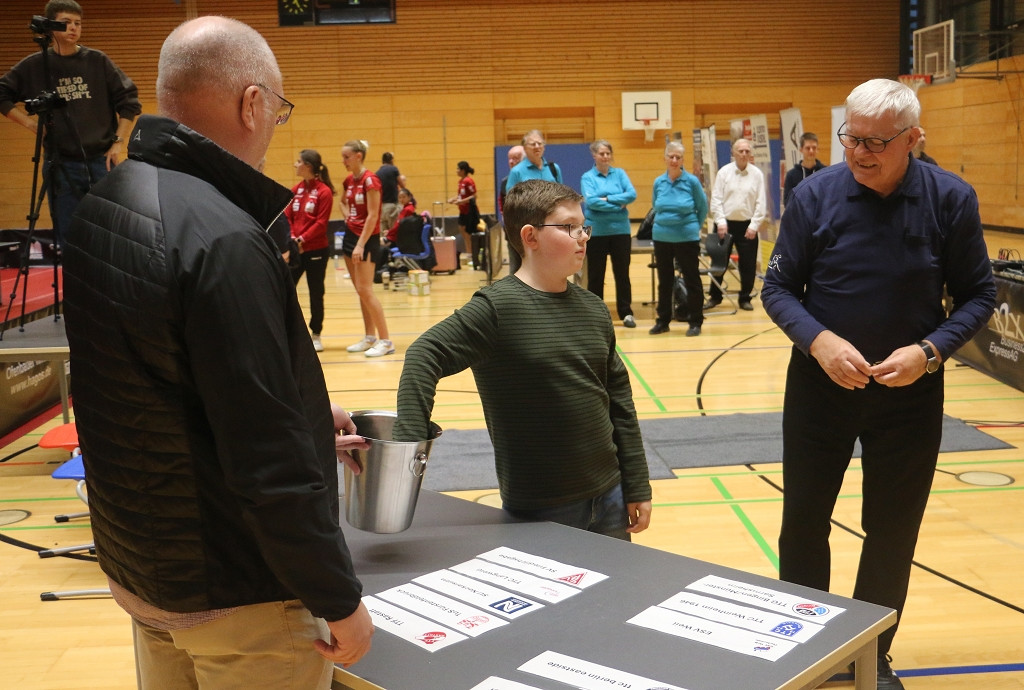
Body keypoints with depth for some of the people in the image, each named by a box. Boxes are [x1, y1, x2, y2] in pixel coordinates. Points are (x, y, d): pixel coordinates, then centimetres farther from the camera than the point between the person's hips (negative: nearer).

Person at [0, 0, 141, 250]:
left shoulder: (98, 61, 3)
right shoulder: (34, 65, 2)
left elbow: (128, 101, 4)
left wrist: (119, 142, -2)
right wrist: (28, 121, -3)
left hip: (101, 161, 0)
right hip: (60, 165, 0)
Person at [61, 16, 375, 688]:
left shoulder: (101, 205, 0)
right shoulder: (223, 241, -27)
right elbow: (267, 462, -27)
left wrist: (304, 417, 14)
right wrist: (340, 600, -16)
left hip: (135, 562, 8)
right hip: (233, 592, -8)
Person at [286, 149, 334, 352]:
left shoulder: (324, 191, -7)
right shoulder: (295, 190, 10)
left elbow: (321, 223, -13)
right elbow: (287, 217, 7)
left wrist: (303, 239, -21)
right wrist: (291, 238, -10)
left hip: (316, 250, -5)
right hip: (295, 250, 5)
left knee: (316, 293, 6)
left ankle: (316, 335, 18)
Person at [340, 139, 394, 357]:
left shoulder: (370, 180, -15)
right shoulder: (349, 180, 10)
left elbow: (372, 216, -19)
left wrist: (361, 245, -22)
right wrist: (348, 217, 10)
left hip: (367, 239, -8)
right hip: (350, 235, 8)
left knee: (364, 290, -11)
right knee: (360, 290, 10)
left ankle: (385, 341, -6)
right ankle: (370, 337, 18)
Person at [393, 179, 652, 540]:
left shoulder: (593, 308, 4)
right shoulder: (498, 306, -14)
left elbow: (619, 401, 8)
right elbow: (425, 355, -20)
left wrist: (637, 488, 9)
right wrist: (408, 442, -31)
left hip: (608, 498, 6)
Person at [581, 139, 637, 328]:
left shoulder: (619, 173, 7)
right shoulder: (588, 177, 0)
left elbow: (632, 194, -7)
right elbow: (590, 201, -15)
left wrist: (607, 199, -15)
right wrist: (617, 206, -15)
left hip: (620, 230, 2)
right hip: (596, 232, -2)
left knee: (622, 273, 6)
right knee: (595, 275, 6)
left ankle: (626, 313, 14)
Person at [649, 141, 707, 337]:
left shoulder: (692, 181, -7)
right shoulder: (659, 182, 1)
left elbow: (703, 207, 5)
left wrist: (695, 227, 10)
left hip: (687, 238, -3)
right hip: (662, 237, 3)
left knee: (692, 280, 3)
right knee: (664, 280, 11)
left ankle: (696, 322, 12)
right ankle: (662, 321, 22)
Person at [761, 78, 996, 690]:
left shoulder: (951, 199, -9)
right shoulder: (816, 195, -10)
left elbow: (978, 294, -2)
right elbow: (778, 288, -4)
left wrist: (930, 351, -18)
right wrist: (819, 340, -21)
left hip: (910, 389, 0)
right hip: (822, 381, 0)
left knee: (893, 532, 12)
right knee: (804, 522, 9)